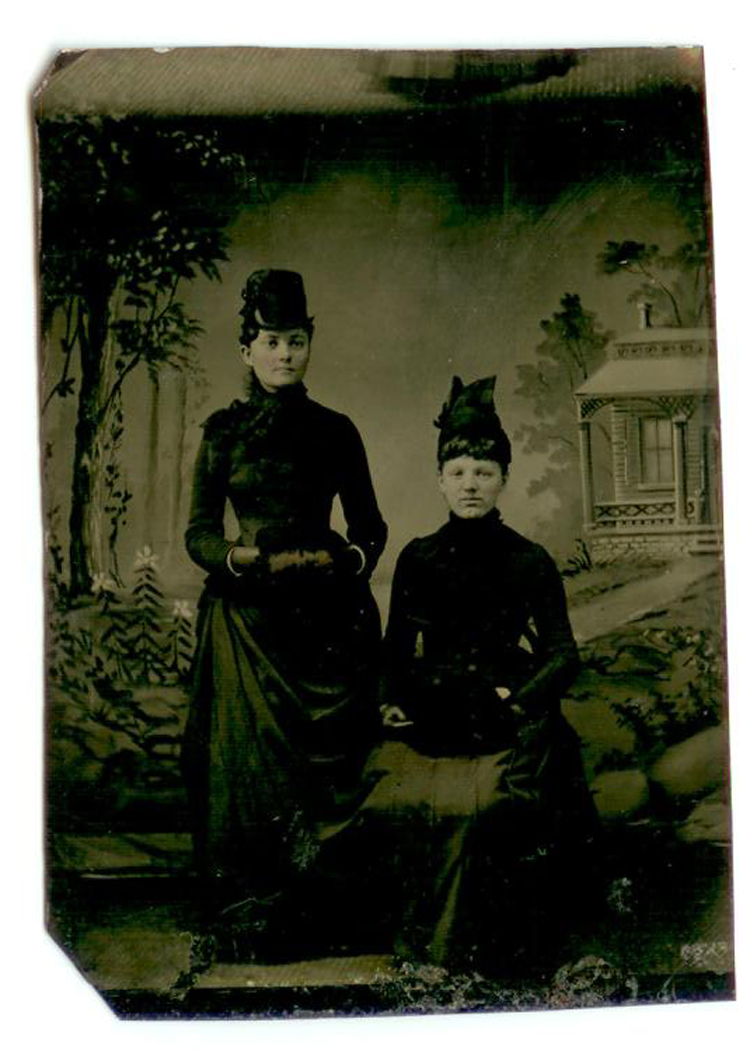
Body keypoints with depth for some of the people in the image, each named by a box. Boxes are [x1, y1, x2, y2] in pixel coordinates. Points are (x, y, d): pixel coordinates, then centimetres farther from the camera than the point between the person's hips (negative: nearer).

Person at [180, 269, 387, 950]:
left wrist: (340, 560, -9)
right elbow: (200, 534, 3)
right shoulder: (225, 430, 6)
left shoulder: (335, 430, 9)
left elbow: (370, 527, 12)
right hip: (247, 614, -1)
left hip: (327, 613, 1)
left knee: (333, 749, -2)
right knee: (253, 748, -3)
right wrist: (250, 560, -16)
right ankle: (252, 899, 10)